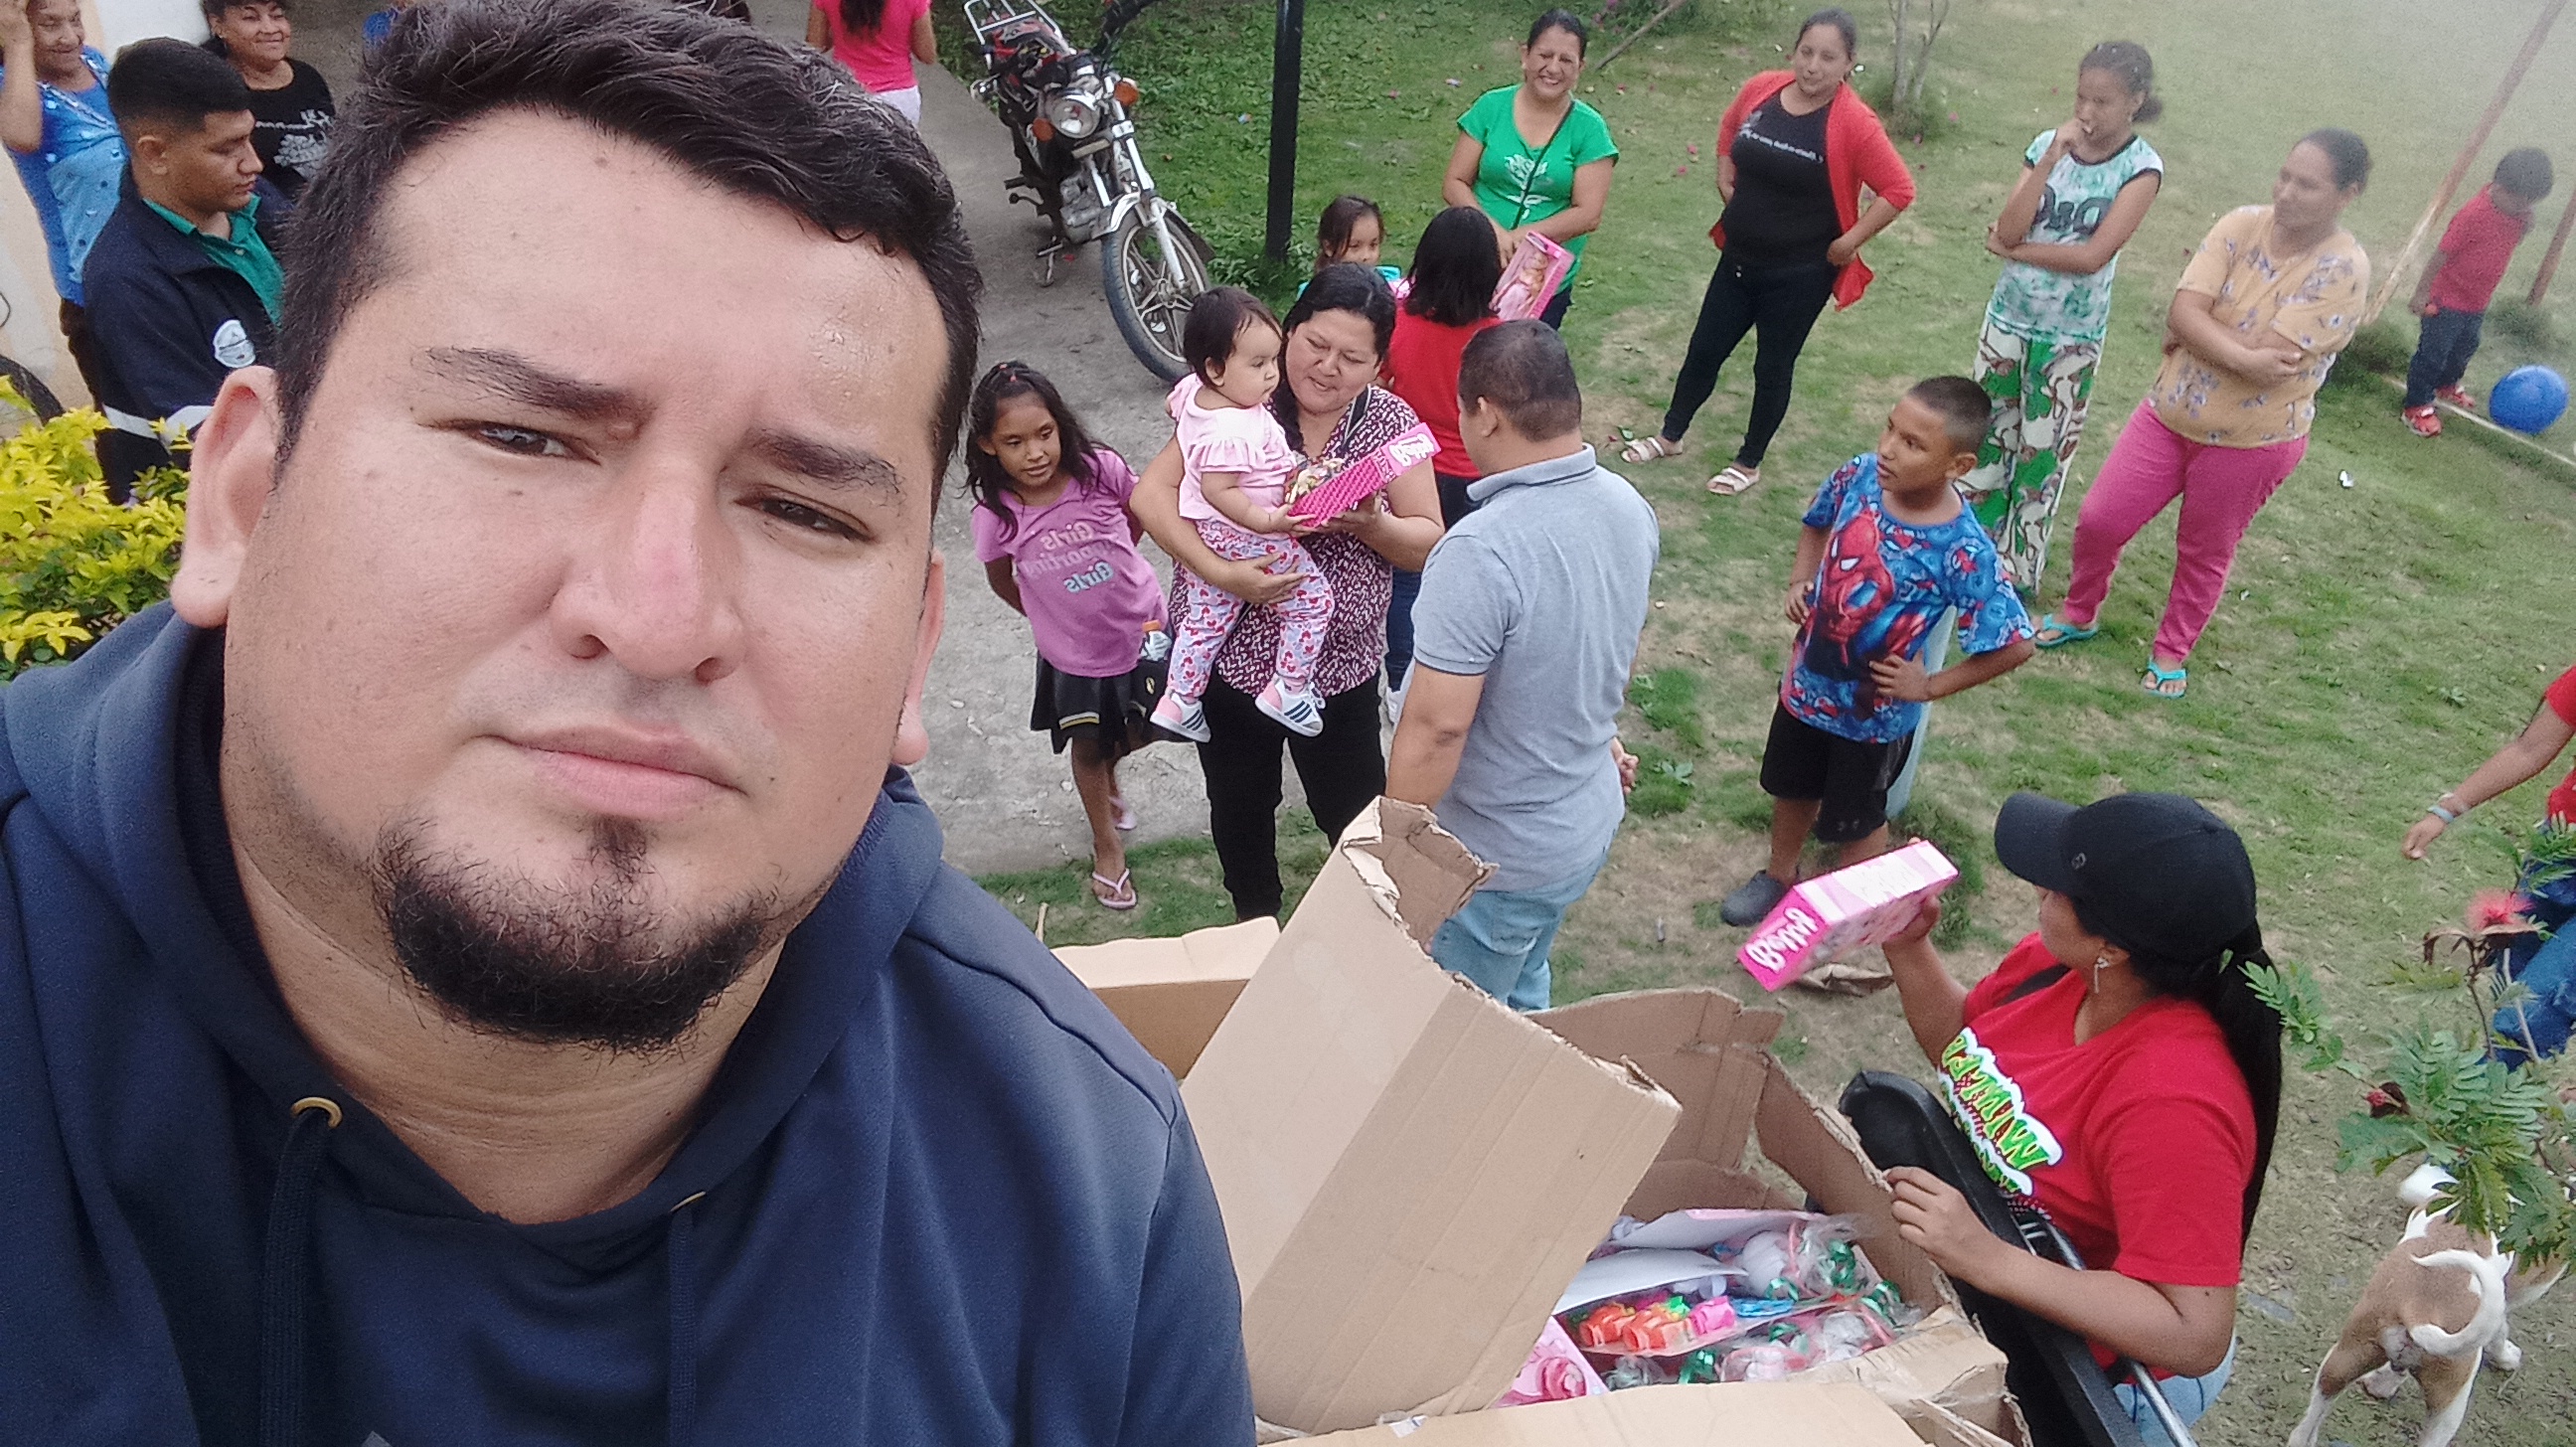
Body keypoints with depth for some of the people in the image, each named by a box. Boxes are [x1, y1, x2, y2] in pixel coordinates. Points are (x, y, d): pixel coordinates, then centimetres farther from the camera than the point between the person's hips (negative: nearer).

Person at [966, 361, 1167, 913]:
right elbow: (1002, 579, 0)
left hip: (1141, 628, 1)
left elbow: (1141, 513, 0)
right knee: (1088, 745, 16)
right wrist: (1049, 615, 6)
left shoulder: (1100, 469, -23)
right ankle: (1107, 846, 41)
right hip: (1071, 651, -1)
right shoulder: (997, 514, -22)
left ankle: (1108, 777, 56)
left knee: (1142, 731, 20)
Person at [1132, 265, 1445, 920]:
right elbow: (1151, 493, -15)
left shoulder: (1391, 423, -6)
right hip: (1226, 651, 0)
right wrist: (1220, 572, -29)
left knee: (1358, 816, 10)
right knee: (1240, 808, 20)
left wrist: (1370, 525, -27)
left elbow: (1428, 542, -5)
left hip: (1339, 663, 0)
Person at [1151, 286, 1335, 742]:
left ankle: (1178, 701, 29)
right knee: (1312, 599, 5)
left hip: (1204, 534, 10)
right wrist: (1269, 520, -30)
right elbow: (1218, 490, -31)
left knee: (1207, 617, 21)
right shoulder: (1232, 431, -31)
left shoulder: (1192, 390, -1)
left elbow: (1174, 406, 21)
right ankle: (1288, 689, 9)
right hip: (1244, 540, -9)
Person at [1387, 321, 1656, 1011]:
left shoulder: (1481, 551, -32)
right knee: (1520, 995, 29)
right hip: (1590, 823, 8)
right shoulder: (1629, 508, -5)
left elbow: (1436, 726, -30)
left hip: (1499, 857, -8)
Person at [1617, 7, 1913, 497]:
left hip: (1800, 273, -4)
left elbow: (1898, 189, -16)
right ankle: (1670, 436, 35)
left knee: (1773, 366, 10)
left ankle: (1749, 462, 28)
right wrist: (1726, 183, 5)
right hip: (1739, 257, 5)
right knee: (1704, 349, 15)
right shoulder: (1761, 90, -6)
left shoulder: (1854, 123, -20)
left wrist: (1849, 242, -16)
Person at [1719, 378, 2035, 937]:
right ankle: (1779, 876, 54)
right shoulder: (1861, 475, -17)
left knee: (1853, 821, 19)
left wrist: (1930, 686, -17)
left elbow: (2015, 645, -23)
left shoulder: (1962, 551, -31)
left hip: (1874, 713, -5)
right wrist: (1800, 581, -8)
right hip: (1808, 680, 5)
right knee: (1791, 787, 27)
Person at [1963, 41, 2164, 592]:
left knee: (2042, 455, 5)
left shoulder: (2141, 168, -11)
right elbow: (2009, 229, -13)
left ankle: (2016, 575, 17)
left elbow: (2093, 256, -19)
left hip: (2071, 337, -3)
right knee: (1986, 436, 12)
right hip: (2008, 318, 3)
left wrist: (2014, 250, -11)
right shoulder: (2050, 144, -2)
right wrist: (2051, 161, -19)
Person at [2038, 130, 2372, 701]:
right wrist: (2241, 356, -30)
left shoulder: (2343, 269, -19)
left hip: (2252, 442, -3)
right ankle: (2079, 613, 33)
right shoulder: (2242, 225, -8)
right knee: (2097, 520, 5)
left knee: (2205, 554, 14)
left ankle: (2171, 652, 36)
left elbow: (2267, 358, -27)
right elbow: (2184, 312, -18)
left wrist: (2197, 332, -17)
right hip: (2169, 413, 4)